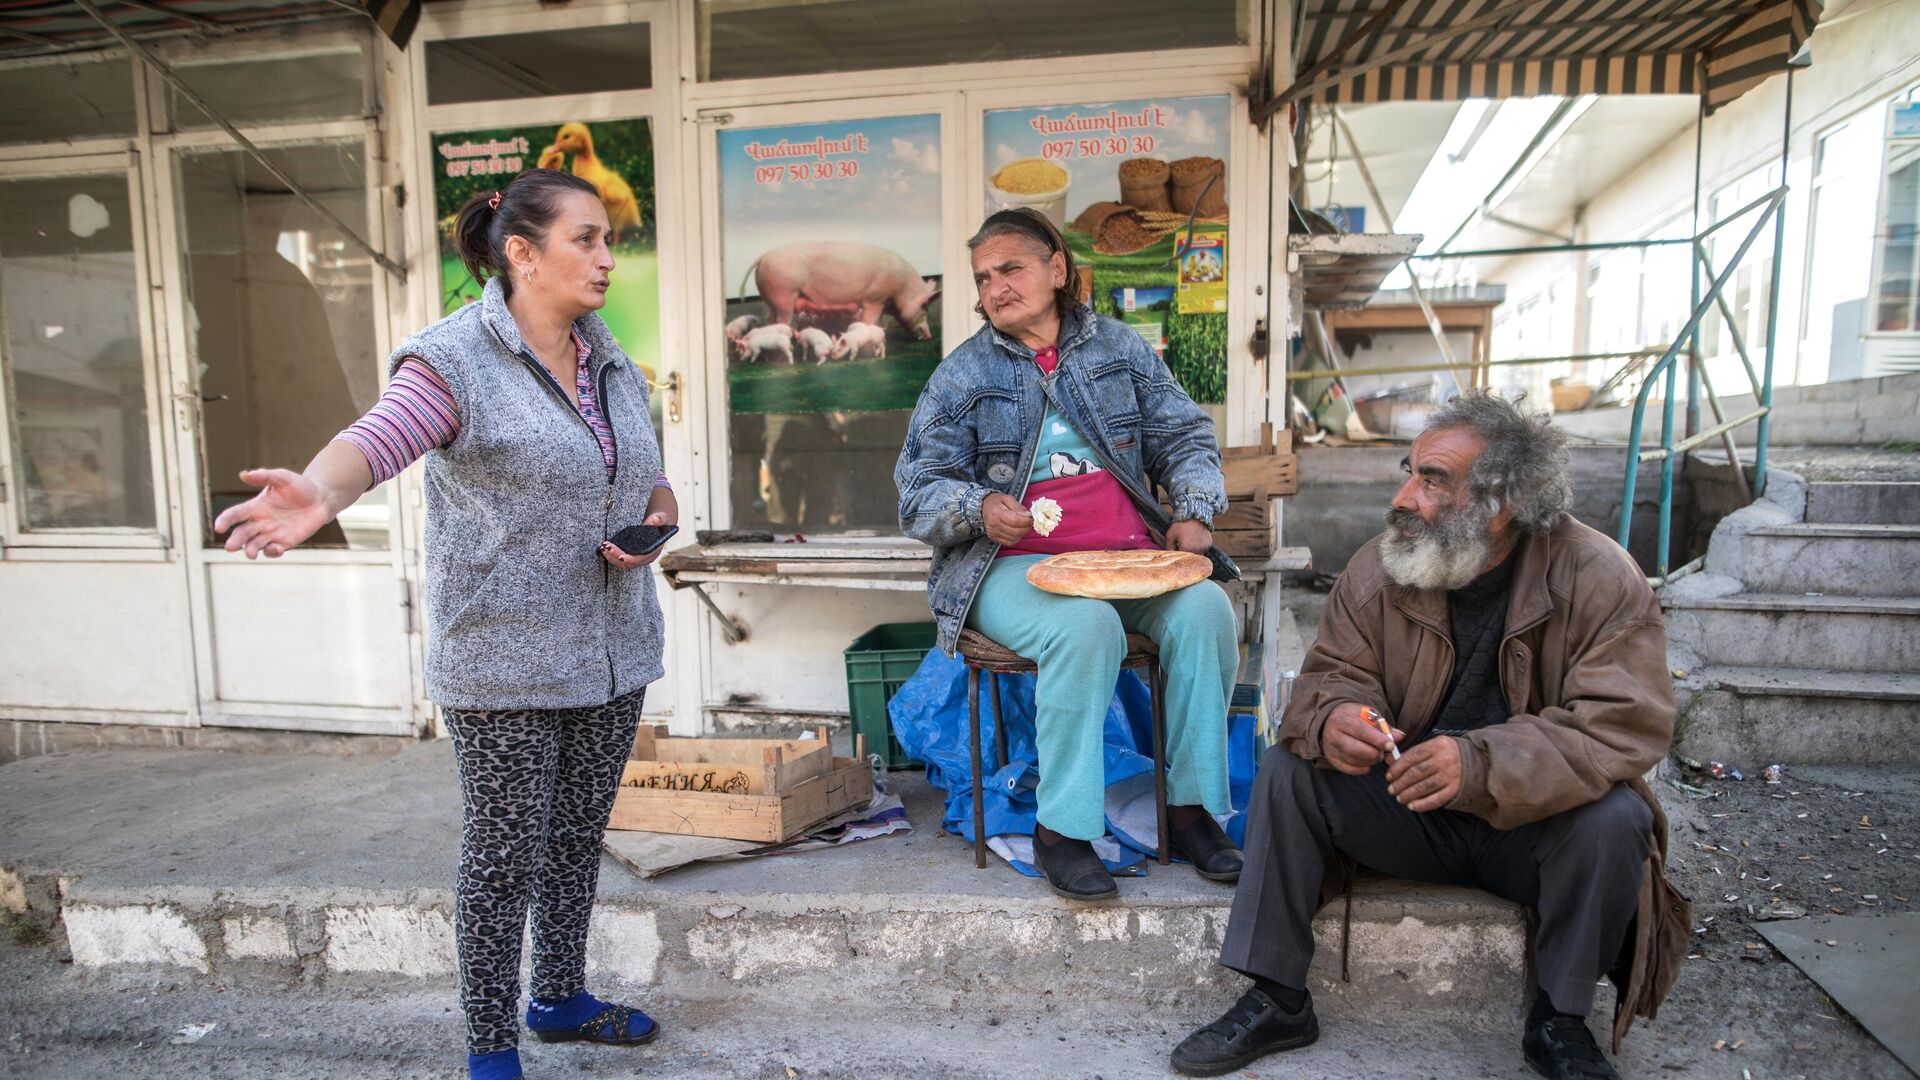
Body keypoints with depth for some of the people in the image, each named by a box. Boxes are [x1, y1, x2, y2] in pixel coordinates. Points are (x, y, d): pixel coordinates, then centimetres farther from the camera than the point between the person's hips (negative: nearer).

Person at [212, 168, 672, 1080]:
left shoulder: (611, 363, 10)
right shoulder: (456, 357, -12)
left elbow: (651, 477, 20)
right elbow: (380, 436, -30)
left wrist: (658, 517, -3)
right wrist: (319, 493, -51)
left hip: (611, 652, 7)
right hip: (505, 662, -6)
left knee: (579, 836, 18)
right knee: (505, 853, 3)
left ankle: (561, 998, 38)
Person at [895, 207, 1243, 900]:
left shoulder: (1119, 348, 15)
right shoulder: (961, 376, 7)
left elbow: (1184, 439, 17)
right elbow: (919, 491, 4)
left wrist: (1192, 512, -2)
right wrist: (979, 509, -17)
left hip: (1128, 555, 3)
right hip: (1013, 566, -3)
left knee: (1204, 609, -26)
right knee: (1085, 627, -35)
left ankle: (1191, 809, -11)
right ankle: (1061, 831, -20)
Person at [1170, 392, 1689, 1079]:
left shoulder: (1598, 578, -15)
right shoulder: (1379, 568, -7)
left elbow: (1627, 722, -24)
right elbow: (1331, 671, -2)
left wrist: (1483, 763, -40)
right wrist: (1332, 717, -29)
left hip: (1530, 824, -2)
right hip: (1407, 813, 2)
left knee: (1612, 818, -31)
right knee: (1286, 771, -17)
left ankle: (1561, 1020, -4)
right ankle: (1276, 1001, -6)